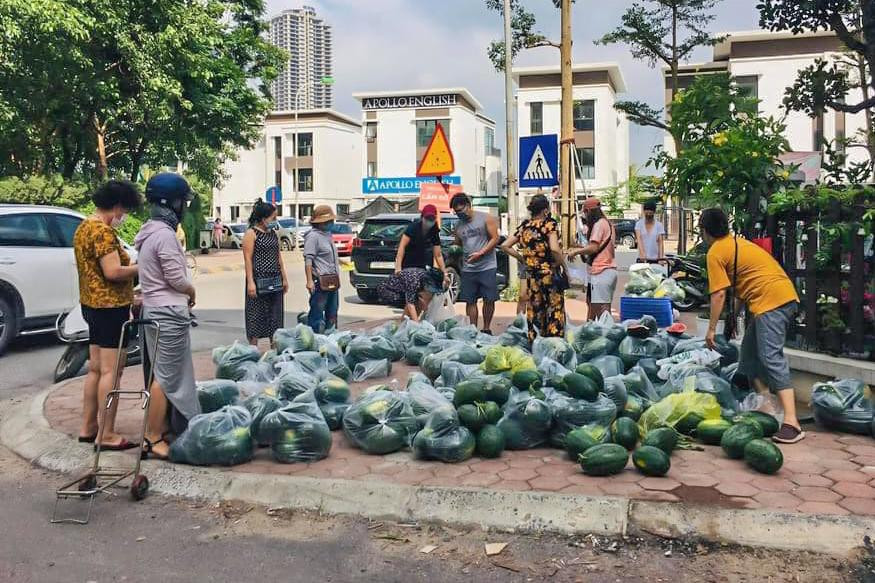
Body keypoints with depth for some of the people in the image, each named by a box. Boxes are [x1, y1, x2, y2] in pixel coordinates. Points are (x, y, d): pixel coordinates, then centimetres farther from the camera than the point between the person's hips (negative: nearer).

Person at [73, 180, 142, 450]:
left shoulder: (83, 227, 14)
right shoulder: (103, 231, -18)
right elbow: (113, 272, -24)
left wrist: (131, 265, 12)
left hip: (93, 304, 10)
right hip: (110, 306, -10)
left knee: (95, 369, 16)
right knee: (110, 371, -5)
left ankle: (87, 428, 24)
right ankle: (107, 435, 0)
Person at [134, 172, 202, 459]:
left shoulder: (150, 232, 14)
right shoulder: (164, 234, -17)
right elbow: (177, 279, -16)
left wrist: (184, 293, 10)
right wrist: (192, 292, 2)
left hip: (155, 310, 10)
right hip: (169, 313, -10)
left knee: (164, 374, 17)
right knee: (167, 377, -3)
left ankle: (164, 426, 27)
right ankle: (153, 439, 3)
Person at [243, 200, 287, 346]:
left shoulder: (273, 233, 14)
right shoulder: (251, 233, -6)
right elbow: (248, 258, -11)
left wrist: (284, 278, 15)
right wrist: (250, 282, -17)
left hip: (275, 281, 7)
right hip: (259, 280, -7)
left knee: (275, 316, 9)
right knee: (256, 315, -2)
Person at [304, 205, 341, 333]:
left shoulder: (328, 234, 16)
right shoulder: (313, 236, -12)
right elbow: (308, 260, -18)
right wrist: (310, 281, -23)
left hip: (333, 282, 9)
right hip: (320, 283, -9)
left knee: (332, 315, 16)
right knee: (317, 315, -5)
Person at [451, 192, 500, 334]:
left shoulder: (486, 218, 0)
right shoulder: (459, 226, 13)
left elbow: (495, 238, -6)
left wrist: (481, 253, -15)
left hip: (487, 267, -4)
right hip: (468, 269, 4)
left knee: (489, 299, 0)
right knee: (470, 301, 3)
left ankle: (486, 329, 13)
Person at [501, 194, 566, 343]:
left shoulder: (524, 226, 6)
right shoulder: (550, 224, -8)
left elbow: (505, 246, 5)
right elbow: (554, 248, -23)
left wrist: (521, 258, 10)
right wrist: (564, 266, -10)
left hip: (531, 275, 5)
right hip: (550, 273, -5)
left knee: (534, 310, 11)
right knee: (554, 312, 3)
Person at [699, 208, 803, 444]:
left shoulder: (715, 252, -4)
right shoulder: (736, 243, 24)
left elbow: (719, 294, -8)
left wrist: (711, 328, -2)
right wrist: (733, 315, 31)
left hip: (771, 300, -10)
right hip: (785, 295, 10)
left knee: (771, 357, -16)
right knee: (749, 351, 18)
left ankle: (791, 423, -24)